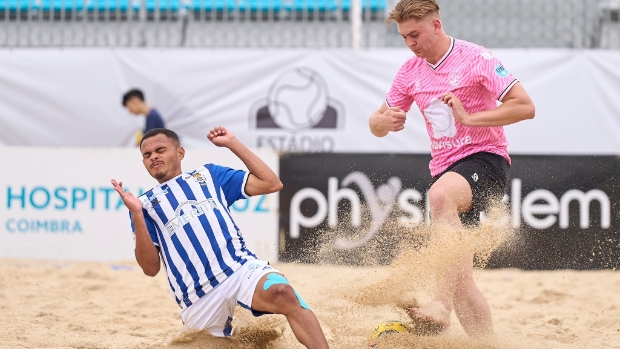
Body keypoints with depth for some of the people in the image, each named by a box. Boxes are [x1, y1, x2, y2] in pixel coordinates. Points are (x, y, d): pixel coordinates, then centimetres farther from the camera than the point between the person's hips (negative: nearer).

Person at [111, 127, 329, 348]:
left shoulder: (208, 175, 22)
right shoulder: (144, 204, 18)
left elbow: (272, 184, 12)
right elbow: (151, 268, 6)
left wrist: (232, 144, 12)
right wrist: (136, 215, -6)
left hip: (241, 268, -2)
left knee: (282, 294, -30)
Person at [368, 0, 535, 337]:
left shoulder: (475, 58, -7)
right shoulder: (410, 71, 10)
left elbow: (525, 107, -12)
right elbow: (377, 124, 17)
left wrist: (468, 117, -17)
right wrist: (383, 121, -8)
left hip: (485, 159, -7)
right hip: (445, 169, 7)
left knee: (440, 195, -38)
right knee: (458, 278, -1)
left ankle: (441, 302, -46)